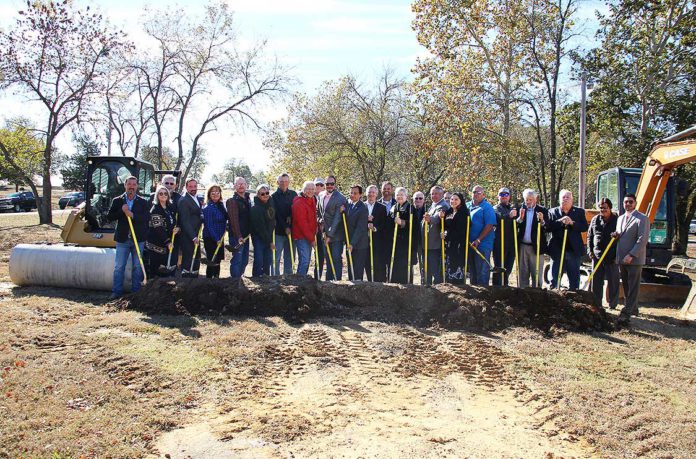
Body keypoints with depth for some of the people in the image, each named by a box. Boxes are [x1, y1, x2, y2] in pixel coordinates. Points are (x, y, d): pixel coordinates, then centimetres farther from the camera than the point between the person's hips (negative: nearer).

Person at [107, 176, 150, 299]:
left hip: (138, 239, 0)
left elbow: (147, 217, -9)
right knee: (119, 267, 2)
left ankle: (136, 290, 18)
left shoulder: (143, 202, 4)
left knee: (137, 266, 8)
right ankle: (116, 291, 9)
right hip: (122, 239, 0)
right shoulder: (117, 201, 6)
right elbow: (109, 217, 2)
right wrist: (121, 211, -14)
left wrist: (132, 215, -22)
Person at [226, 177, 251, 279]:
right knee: (237, 259, -8)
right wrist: (239, 236, -23)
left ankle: (240, 277, 25)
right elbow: (234, 220, -17)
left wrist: (249, 233, 12)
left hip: (246, 236, 8)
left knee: (244, 260, 13)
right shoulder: (232, 201, -9)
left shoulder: (248, 200, 15)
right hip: (237, 236, -8)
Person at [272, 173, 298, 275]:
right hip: (279, 231, -3)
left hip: (291, 230, 4)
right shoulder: (274, 196, -1)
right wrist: (285, 227, -13)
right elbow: (276, 214, -7)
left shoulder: (293, 194, 10)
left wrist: (290, 216, -9)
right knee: (276, 256, -3)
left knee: (290, 256, 8)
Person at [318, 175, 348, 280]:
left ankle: (337, 280, 1)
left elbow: (337, 218, -17)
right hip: (326, 233, 6)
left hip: (336, 235, -6)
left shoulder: (340, 198, -13)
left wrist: (329, 235, -17)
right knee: (328, 259, 12)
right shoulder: (321, 196, 9)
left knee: (336, 259, -5)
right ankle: (328, 280, 20)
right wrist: (321, 221, 4)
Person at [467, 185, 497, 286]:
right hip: (470, 244, 7)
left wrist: (478, 240, -18)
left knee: (482, 271, -4)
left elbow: (489, 226, -15)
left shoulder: (487, 208, -7)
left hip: (482, 244, -7)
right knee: (472, 269, 15)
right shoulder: (467, 206, 12)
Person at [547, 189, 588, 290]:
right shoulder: (552, 212, 6)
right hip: (557, 250, 0)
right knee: (554, 280, 4)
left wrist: (572, 223, -18)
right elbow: (548, 227, -6)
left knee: (574, 280, 6)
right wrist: (560, 221, -18)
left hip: (574, 250, 0)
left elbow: (585, 227, -4)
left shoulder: (579, 212, 8)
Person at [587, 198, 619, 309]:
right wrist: (590, 251, 6)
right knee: (596, 281, 9)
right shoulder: (595, 219, 8)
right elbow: (589, 236, 14)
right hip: (597, 256, 4)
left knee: (613, 282, 4)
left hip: (612, 258, -4)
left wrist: (618, 255, -12)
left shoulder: (616, 220, -4)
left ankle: (613, 304, 15)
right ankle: (596, 303, 19)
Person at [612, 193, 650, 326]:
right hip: (622, 259, 7)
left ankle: (626, 314, -8)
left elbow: (643, 239, -14)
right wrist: (616, 235, 2)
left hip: (635, 259, -7)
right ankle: (632, 309, 27)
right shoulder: (620, 218, 16)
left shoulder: (642, 219, -7)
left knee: (633, 288, -5)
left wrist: (631, 255, -20)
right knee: (626, 287, 14)